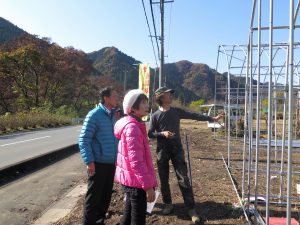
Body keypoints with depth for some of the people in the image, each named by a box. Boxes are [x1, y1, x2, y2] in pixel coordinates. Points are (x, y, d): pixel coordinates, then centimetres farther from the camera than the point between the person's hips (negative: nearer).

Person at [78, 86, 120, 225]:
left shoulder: (112, 116, 9)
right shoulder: (94, 115, -13)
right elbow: (83, 140, -16)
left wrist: (117, 157, 15)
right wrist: (89, 161, -20)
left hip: (111, 163, 7)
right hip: (98, 163, -7)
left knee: (106, 195, 18)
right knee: (94, 197, 6)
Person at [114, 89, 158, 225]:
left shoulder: (131, 124, 10)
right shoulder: (133, 127, -21)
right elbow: (136, 161, -25)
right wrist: (148, 185, -21)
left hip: (129, 178, 10)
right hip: (135, 180, -10)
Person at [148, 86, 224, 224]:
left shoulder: (177, 111, 3)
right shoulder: (155, 116, -3)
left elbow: (194, 116, 5)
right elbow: (150, 134, -1)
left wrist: (212, 118, 3)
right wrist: (162, 133, -18)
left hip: (177, 149, 1)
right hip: (162, 151, -1)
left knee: (183, 179, -1)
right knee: (164, 179, 9)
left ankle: (191, 208, 6)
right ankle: (168, 204, 28)